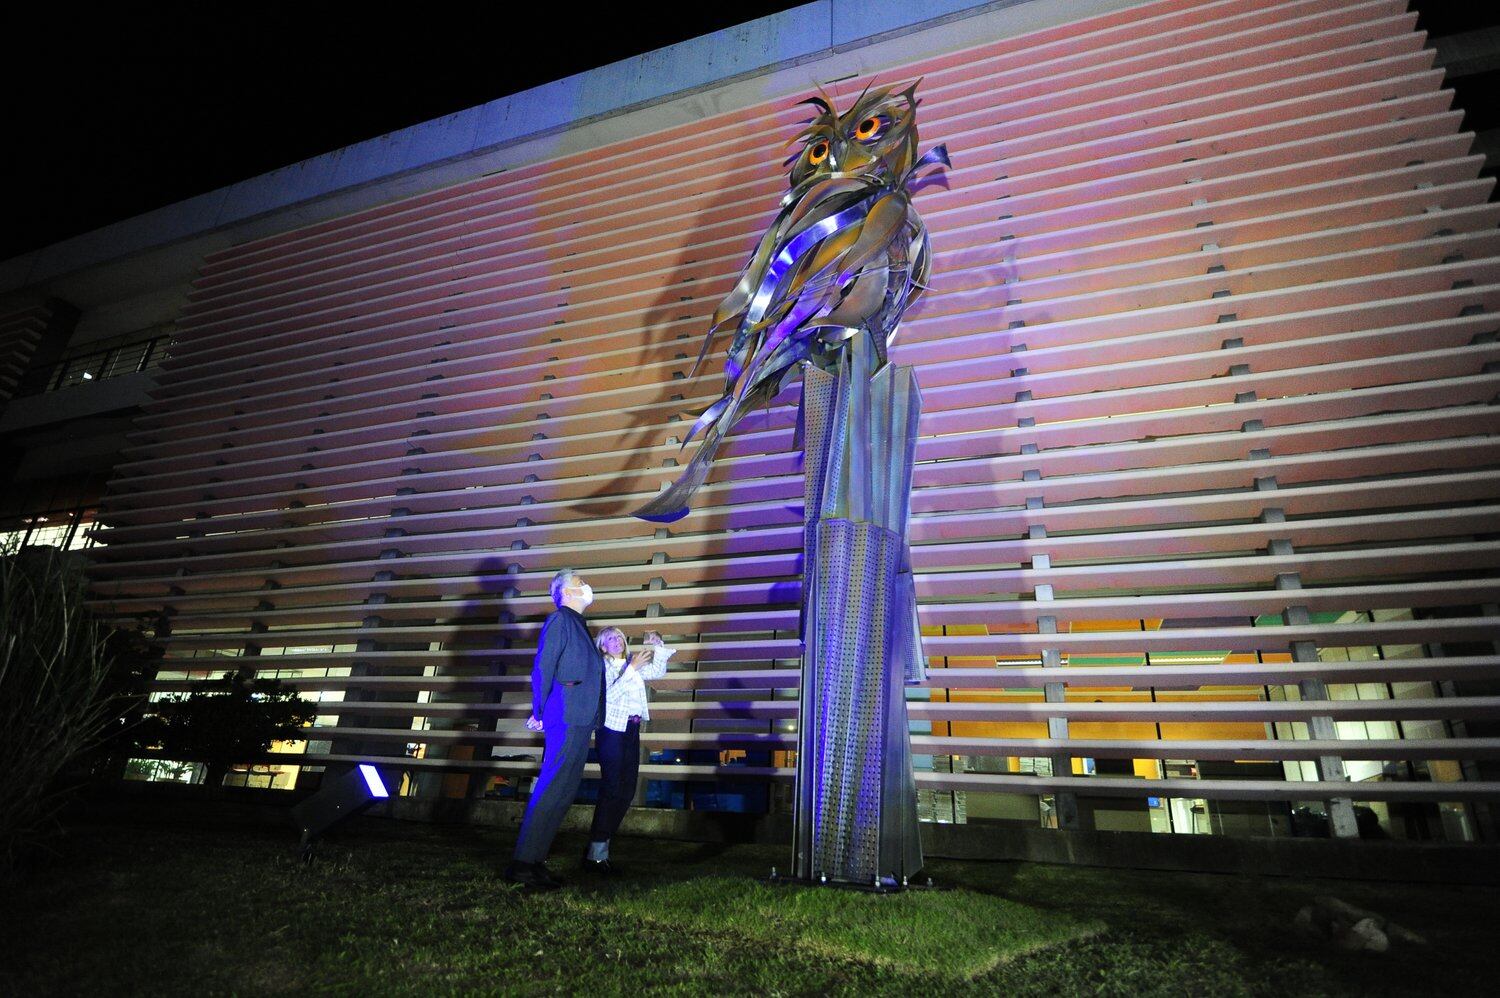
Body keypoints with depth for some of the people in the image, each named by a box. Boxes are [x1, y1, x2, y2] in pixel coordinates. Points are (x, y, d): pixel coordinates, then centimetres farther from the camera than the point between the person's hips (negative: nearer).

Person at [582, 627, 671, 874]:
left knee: (626, 792, 7)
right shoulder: (602, 665, -4)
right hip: (612, 730, -7)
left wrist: (658, 646, 2)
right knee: (612, 790, -10)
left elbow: (657, 671, 14)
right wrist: (632, 668, -21)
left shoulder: (631, 664, 16)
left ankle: (601, 845, 15)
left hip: (632, 731, 7)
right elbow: (610, 694, -17)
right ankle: (596, 854, -3)